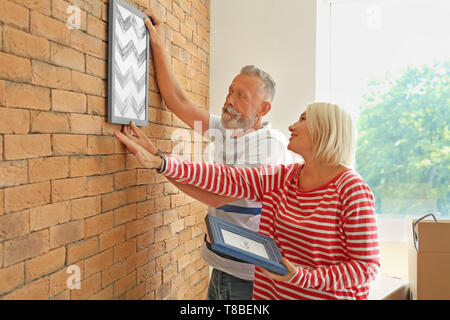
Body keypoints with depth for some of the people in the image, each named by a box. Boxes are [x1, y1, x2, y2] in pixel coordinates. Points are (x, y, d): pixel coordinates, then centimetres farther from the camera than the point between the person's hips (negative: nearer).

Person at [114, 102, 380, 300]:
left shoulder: (352, 190, -16)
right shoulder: (281, 179, 2)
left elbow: (367, 266, -15)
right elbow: (226, 178, -6)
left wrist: (301, 276, -26)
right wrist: (159, 162, -14)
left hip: (326, 294, -5)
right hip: (272, 292, 5)